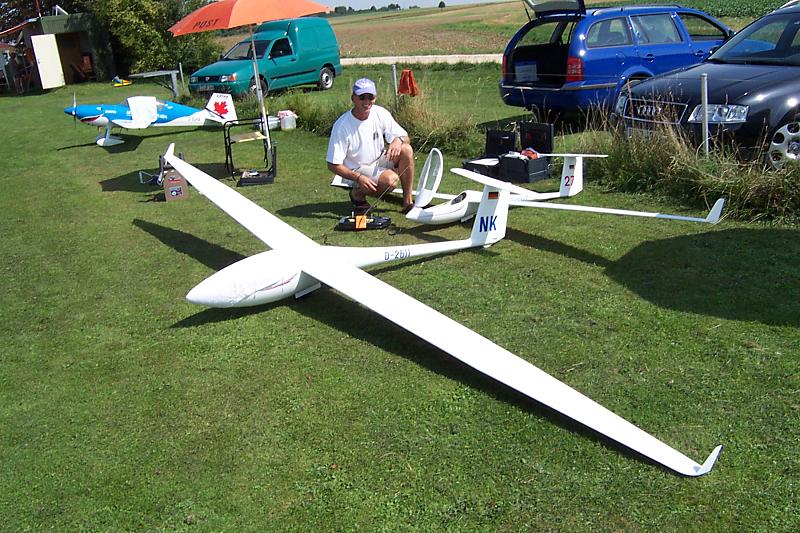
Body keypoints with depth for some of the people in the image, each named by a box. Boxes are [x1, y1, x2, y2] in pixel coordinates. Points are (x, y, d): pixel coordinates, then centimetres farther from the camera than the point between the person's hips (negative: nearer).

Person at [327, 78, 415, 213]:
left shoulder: (380, 113, -9)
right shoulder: (341, 126, -22)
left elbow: (405, 137, -2)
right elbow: (333, 165, -20)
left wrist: (398, 140, -27)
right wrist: (358, 177, -32)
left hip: (379, 161, 6)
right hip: (357, 170, -5)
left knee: (406, 150, -20)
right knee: (391, 179, -31)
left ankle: (407, 201, -11)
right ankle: (357, 193, -2)